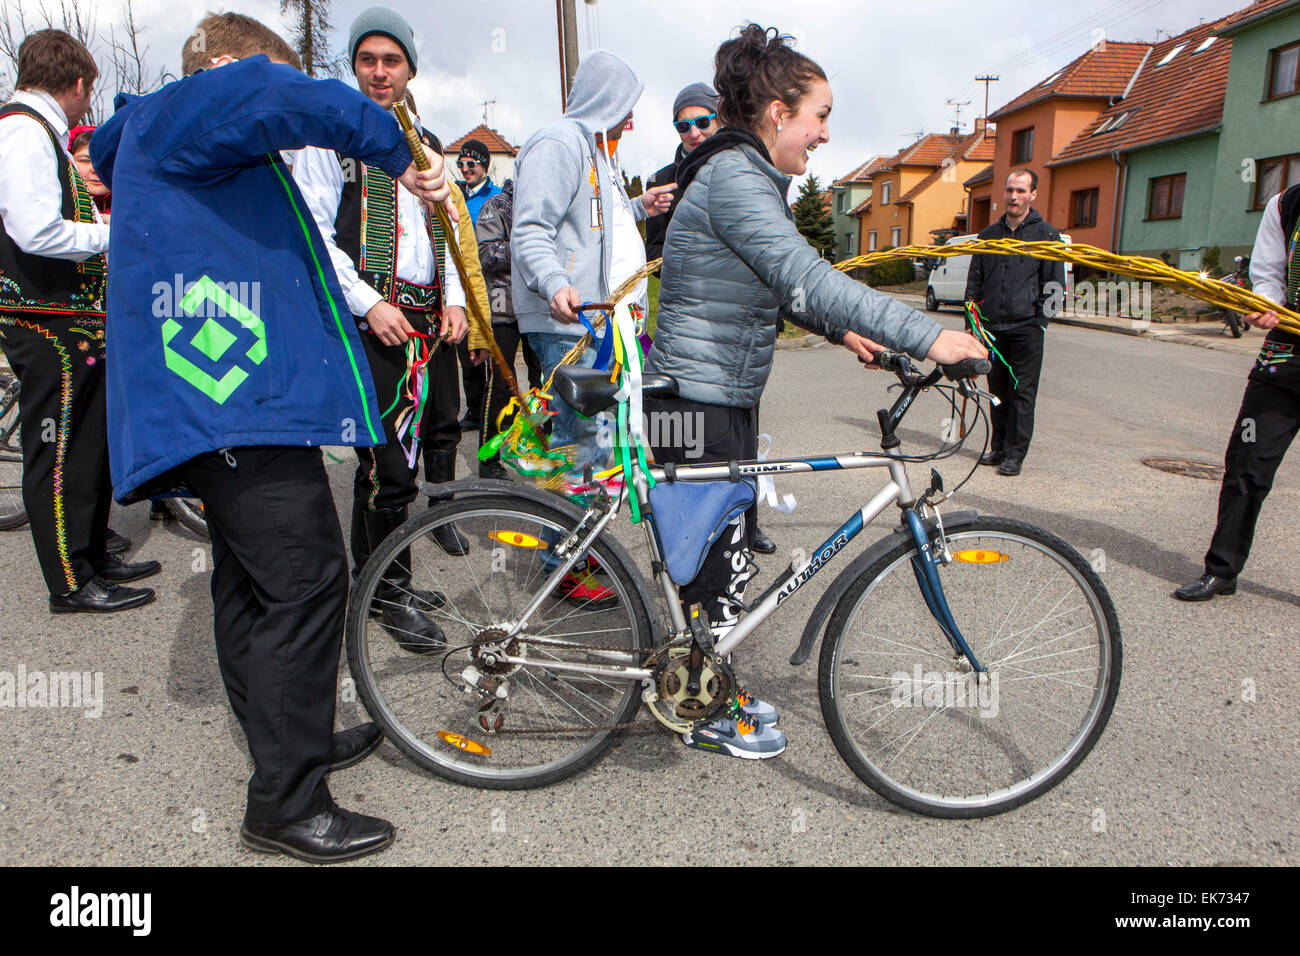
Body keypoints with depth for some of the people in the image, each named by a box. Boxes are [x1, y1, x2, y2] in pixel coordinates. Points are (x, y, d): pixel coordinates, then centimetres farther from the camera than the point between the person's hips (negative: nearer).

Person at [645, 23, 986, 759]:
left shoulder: (750, 177, 15)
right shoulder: (733, 175, -18)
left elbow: (781, 284, 24)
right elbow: (804, 277, -30)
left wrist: (842, 330, 11)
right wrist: (925, 334, -31)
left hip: (728, 398, 10)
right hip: (699, 402, -10)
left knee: (726, 545, 17)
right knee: (720, 555, 0)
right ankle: (710, 715, 20)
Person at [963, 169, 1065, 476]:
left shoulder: (1046, 235, 3)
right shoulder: (989, 235, 13)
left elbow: (1054, 284, 2)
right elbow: (974, 280, 18)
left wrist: (1041, 322, -6)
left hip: (1026, 328, -4)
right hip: (993, 327, 4)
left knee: (1022, 393, -3)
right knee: (997, 390, 10)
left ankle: (1015, 454, 2)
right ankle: (998, 447, 20)